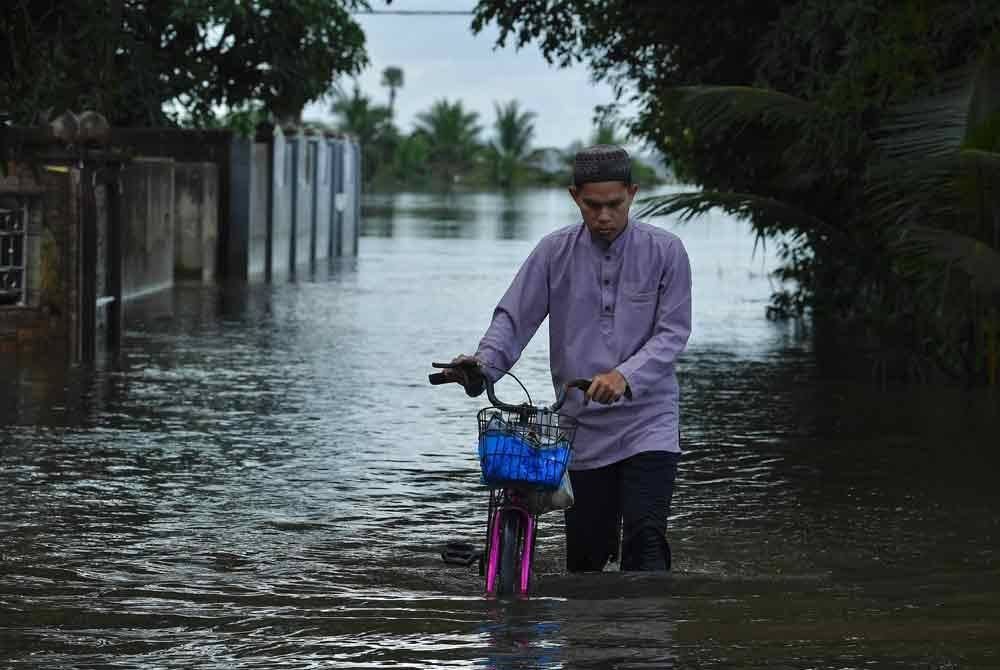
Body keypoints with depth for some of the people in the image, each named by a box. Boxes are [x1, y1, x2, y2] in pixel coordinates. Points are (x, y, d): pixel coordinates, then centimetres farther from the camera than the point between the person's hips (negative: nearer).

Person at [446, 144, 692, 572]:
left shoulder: (664, 252, -3)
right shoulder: (555, 252, 2)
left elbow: (672, 332, -9)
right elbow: (514, 318, 0)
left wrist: (626, 376, -26)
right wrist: (483, 364, -20)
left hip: (648, 423, -2)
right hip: (582, 425, 2)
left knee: (645, 539, -17)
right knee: (585, 553, 6)